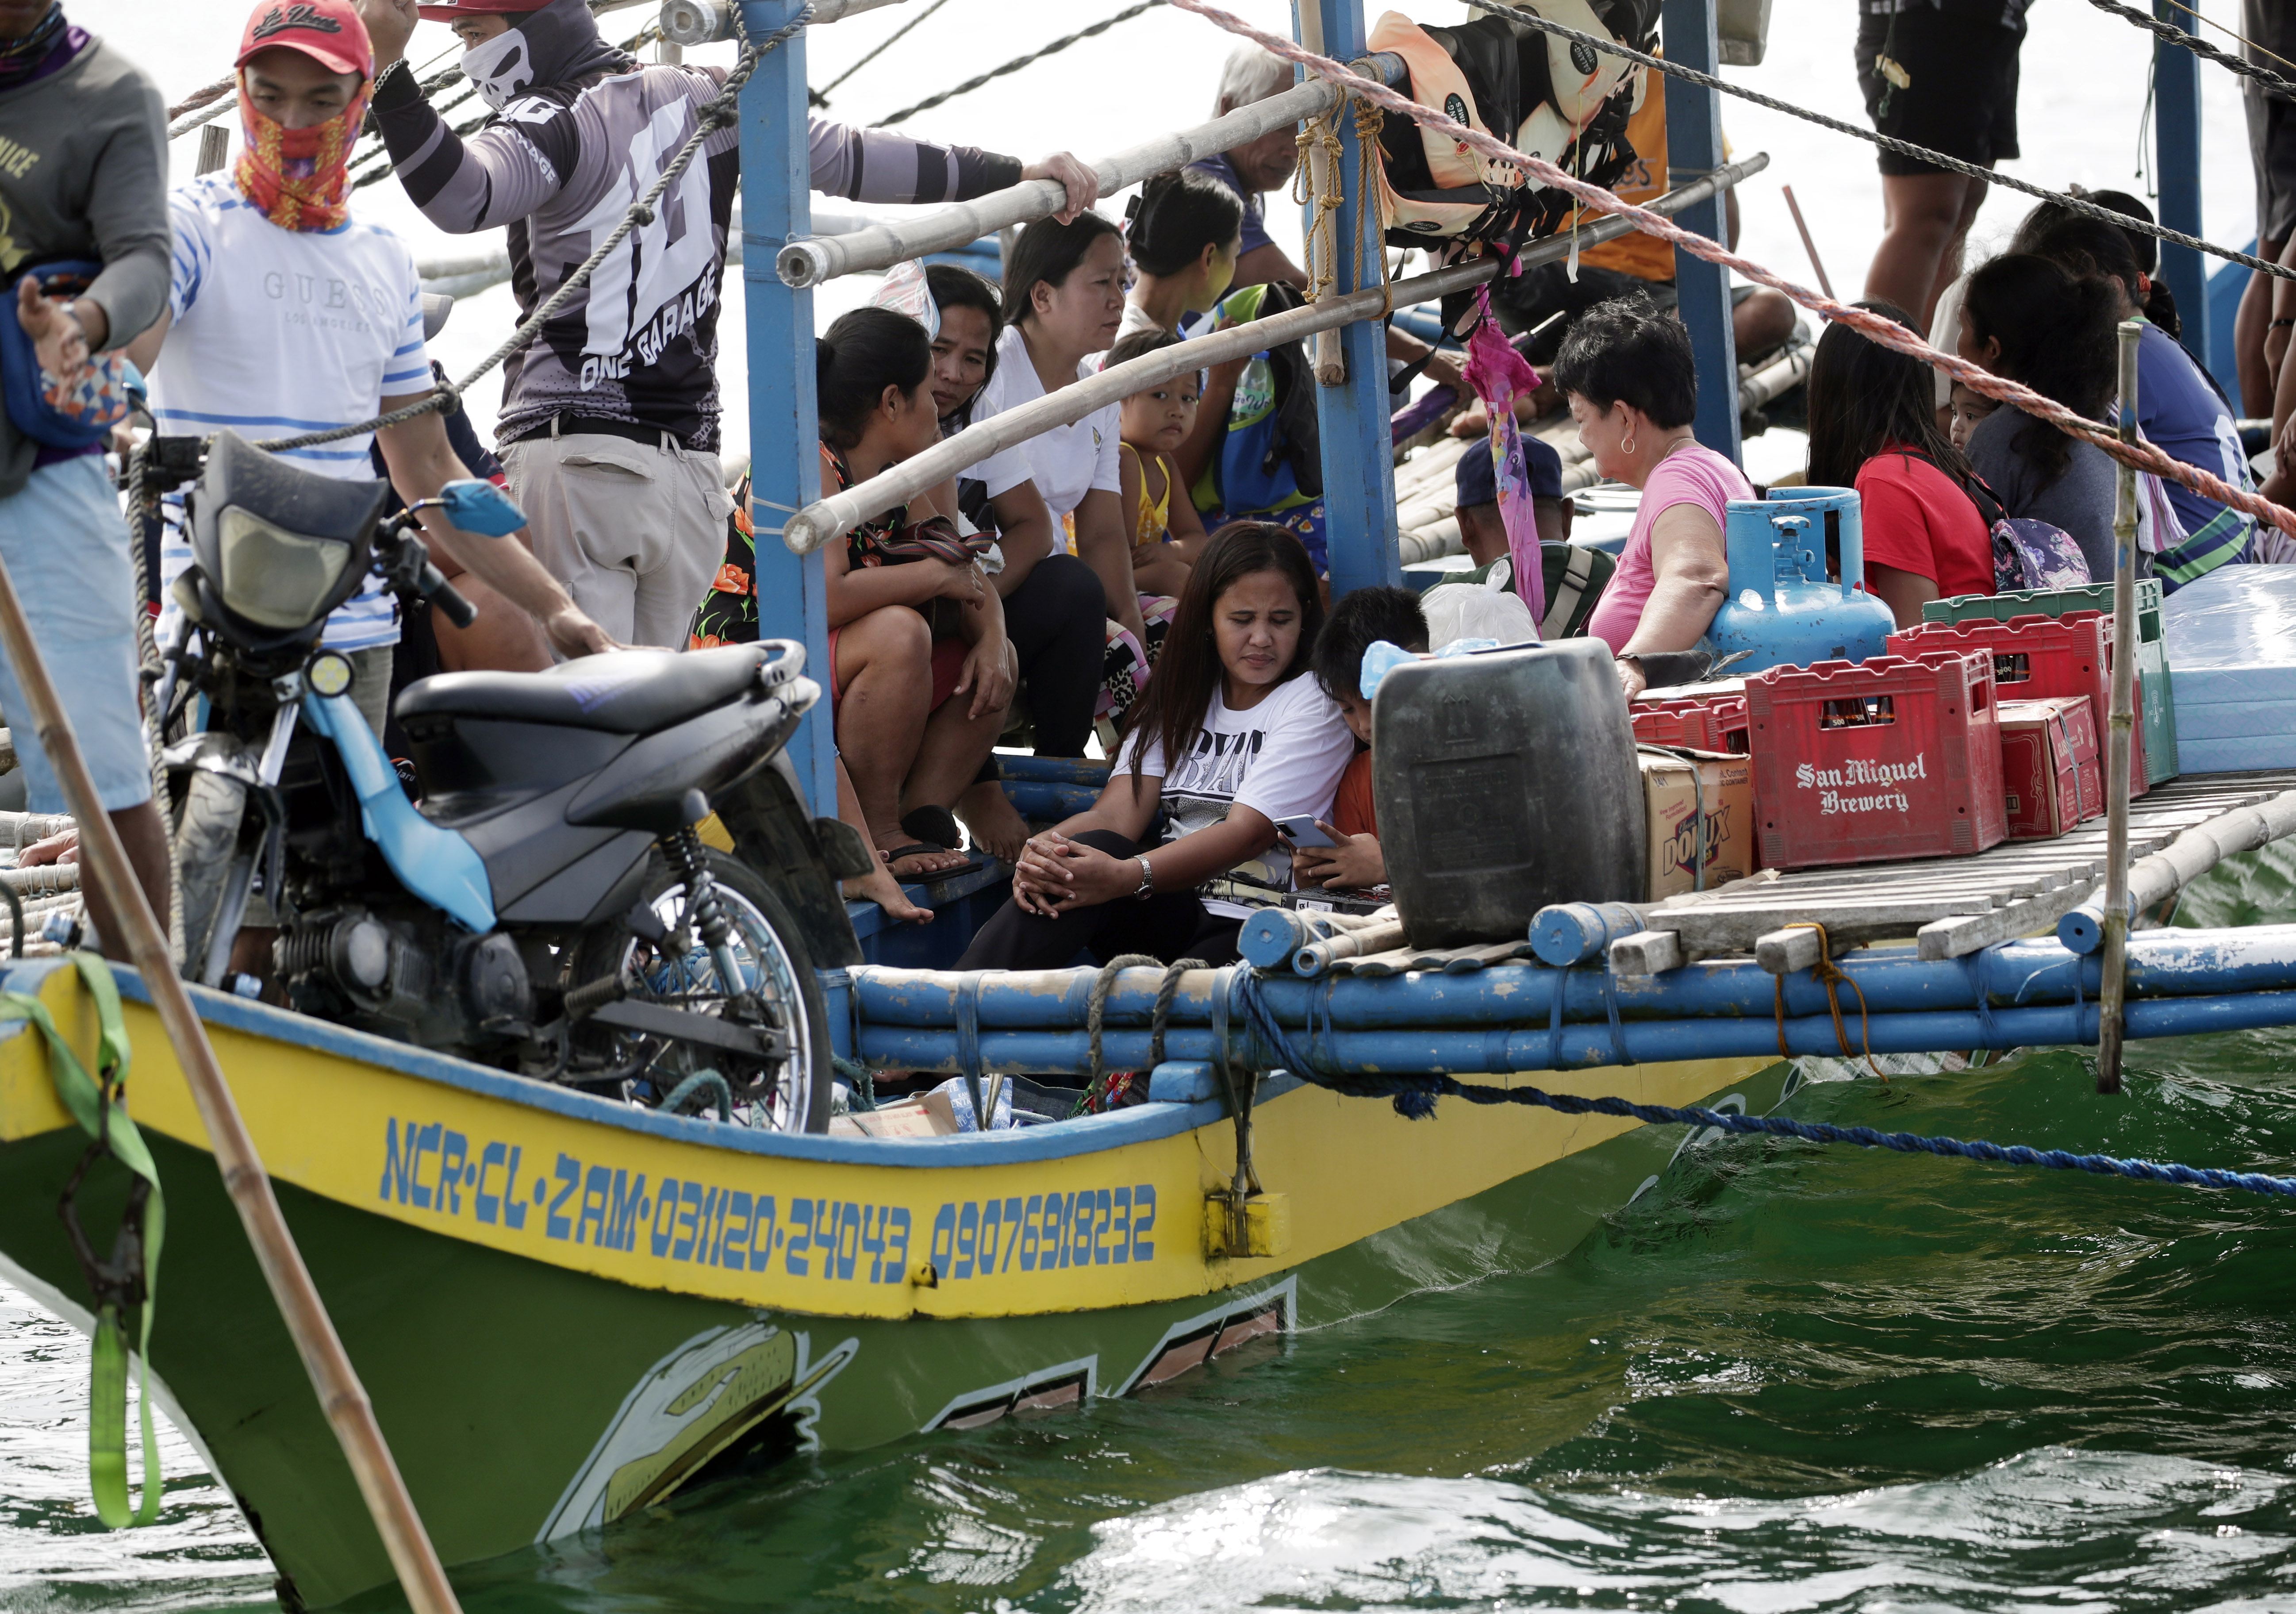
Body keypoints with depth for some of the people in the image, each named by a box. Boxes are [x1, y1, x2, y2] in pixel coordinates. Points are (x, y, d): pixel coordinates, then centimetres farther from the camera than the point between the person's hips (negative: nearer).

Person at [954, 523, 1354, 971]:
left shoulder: (1316, 702, 0)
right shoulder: (1181, 698, 17)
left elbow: (1250, 832, -15)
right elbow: (1117, 814, 4)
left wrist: (1126, 878, -31)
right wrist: (1041, 851, -22)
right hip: (1175, 911, 5)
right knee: (1091, 852, -28)